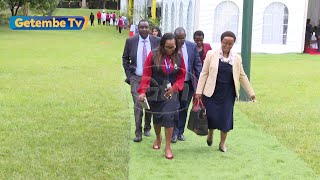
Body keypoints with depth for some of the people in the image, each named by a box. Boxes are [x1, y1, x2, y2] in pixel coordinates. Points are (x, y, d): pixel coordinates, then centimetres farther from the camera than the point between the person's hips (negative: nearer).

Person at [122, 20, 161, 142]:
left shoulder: (156, 41, -1)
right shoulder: (130, 41, -1)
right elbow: (125, 58, 9)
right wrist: (128, 74, 1)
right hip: (136, 78, -1)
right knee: (138, 104, -9)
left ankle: (147, 128, 32)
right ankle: (138, 133, -2)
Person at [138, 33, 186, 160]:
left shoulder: (178, 57, -4)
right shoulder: (153, 55, -9)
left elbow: (181, 76, 4)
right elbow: (146, 74, -9)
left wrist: (174, 87, -12)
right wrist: (143, 91, -18)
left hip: (171, 92, 0)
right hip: (155, 92, 0)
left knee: (169, 116, -11)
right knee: (156, 116, 13)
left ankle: (168, 147, 0)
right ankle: (158, 138, 41)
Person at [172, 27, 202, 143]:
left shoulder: (192, 46, -1)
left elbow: (197, 63, 3)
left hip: (188, 83, 3)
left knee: (184, 108, 12)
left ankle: (180, 132, 25)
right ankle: (174, 132, 15)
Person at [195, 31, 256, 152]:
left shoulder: (237, 58, 6)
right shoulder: (211, 54, -2)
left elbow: (242, 76, 13)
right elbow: (204, 73, -1)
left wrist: (251, 93, 13)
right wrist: (199, 91, -5)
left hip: (228, 94, 2)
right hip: (212, 92, -2)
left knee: (226, 118, 2)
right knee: (212, 116, -3)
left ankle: (222, 143, 22)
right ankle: (210, 133, 31)